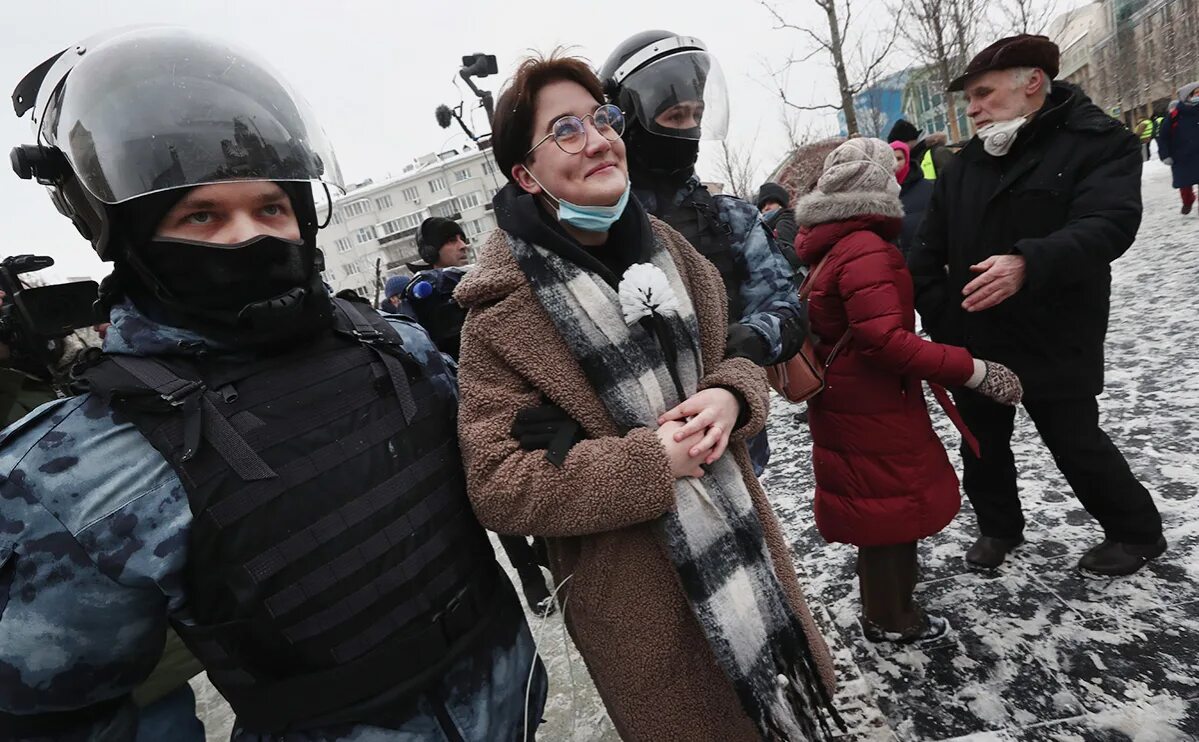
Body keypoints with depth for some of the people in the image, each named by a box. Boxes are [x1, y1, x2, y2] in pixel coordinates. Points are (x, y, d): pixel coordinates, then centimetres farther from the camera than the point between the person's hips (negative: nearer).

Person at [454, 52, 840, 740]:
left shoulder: (665, 246, 1)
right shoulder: (504, 305, -16)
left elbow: (736, 354, 11)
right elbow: (497, 485, -18)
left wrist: (732, 395, -13)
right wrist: (652, 463, -23)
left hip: (745, 539, 6)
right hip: (635, 594, -5)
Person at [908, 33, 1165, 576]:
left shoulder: (1101, 142, -7)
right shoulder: (966, 163, 8)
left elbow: (1109, 223, -24)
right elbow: (929, 250, 7)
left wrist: (1029, 263, -41)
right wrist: (939, 316, -2)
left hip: (1054, 342, -5)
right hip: (974, 339, 5)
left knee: (1076, 443, 7)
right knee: (981, 440, 14)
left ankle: (1137, 532, 33)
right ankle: (998, 526, 37)